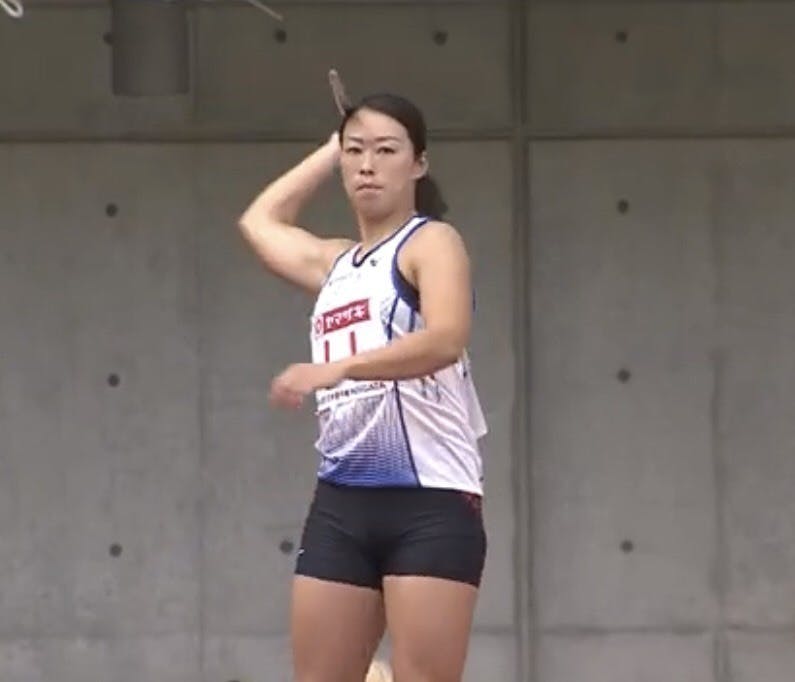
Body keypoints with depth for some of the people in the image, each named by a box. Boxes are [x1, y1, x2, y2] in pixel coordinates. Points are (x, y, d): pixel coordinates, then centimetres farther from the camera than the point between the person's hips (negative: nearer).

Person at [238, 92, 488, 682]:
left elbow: (446, 340, -22)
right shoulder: (334, 264, 20)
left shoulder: (432, 242, -3)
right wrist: (331, 150, 36)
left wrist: (338, 368, -34)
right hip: (341, 503, 7)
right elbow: (260, 220, 41)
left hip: (430, 501, -7)